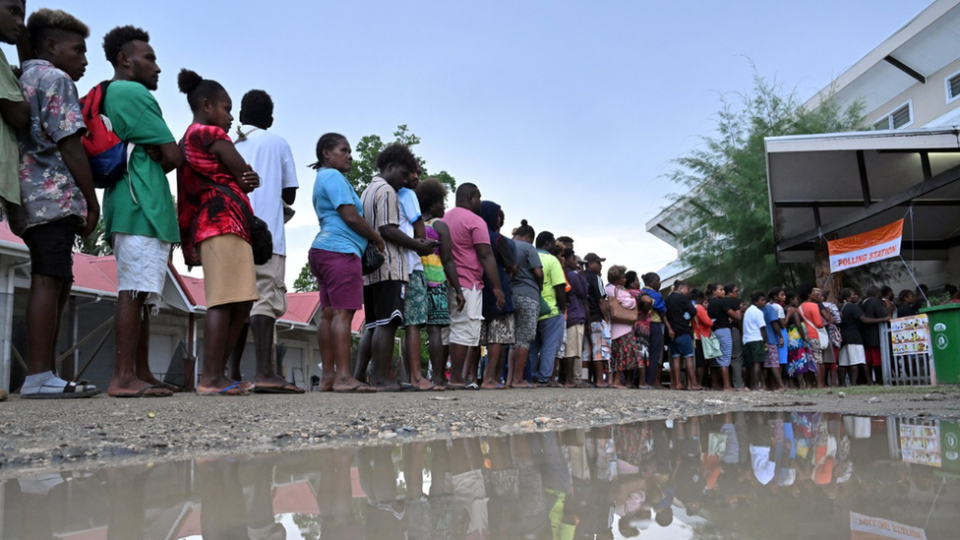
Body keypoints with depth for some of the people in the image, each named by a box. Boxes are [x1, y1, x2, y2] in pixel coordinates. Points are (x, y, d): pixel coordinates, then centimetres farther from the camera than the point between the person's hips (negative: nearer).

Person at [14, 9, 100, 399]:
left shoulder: (23, 79, 26)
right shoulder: (55, 79, -1)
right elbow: (70, 146, -10)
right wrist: (92, 202, -8)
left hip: (29, 200, 9)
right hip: (55, 196, -9)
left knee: (56, 283, 9)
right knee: (49, 281, -13)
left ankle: (45, 375, 9)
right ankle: (39, 376, -15)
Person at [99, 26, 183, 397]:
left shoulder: (108, 96, 26)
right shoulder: (134, 93, -4)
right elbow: (174, 156, -8)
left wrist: (149, 160, 6)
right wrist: (156, 162, 10)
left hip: (131, 209, 10)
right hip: (143, 206, -10)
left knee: (142, 294, 8)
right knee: (135, 291, -13)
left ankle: (141, 374, 10)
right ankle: (123, 377, -14)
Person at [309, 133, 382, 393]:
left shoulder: (322, 178, 27)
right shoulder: (333, 177, -5)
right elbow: (350, 217, -13)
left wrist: (370, 239, 18)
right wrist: (378, 239, 0)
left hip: (323, 251, 10)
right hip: (340, 250, -10)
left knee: (328, 314, 5)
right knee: (343, 313, -15)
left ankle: (328, 377, 4)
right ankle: (343, 377, -19)